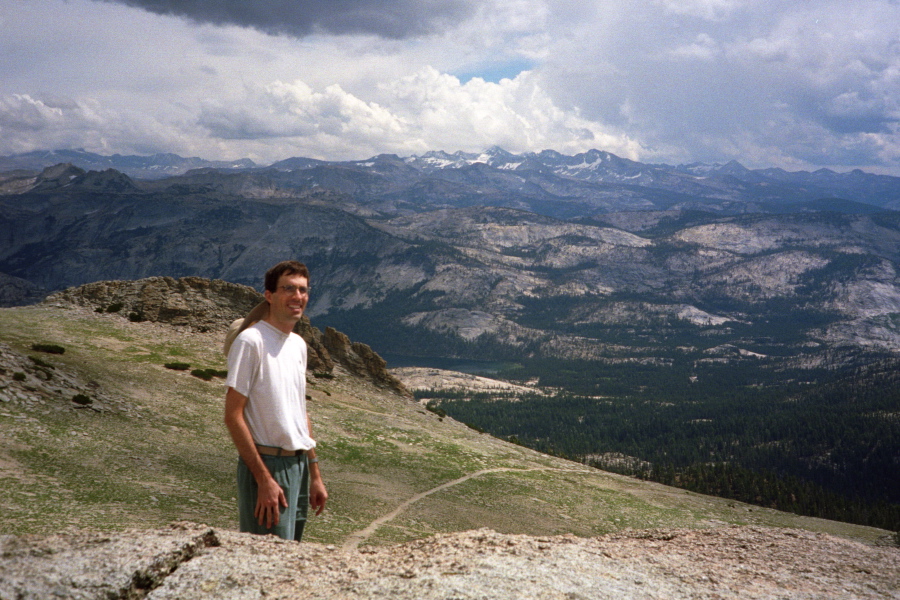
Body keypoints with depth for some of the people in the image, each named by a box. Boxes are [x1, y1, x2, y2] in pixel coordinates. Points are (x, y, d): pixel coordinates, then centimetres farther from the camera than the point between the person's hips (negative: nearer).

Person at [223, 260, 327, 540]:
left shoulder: (298, 344, 14)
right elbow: (233, 416, -15)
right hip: (266, 465, -8)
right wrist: (264, 479, -19)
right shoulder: (250, 341, -11)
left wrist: (315, 475, 17)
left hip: (299, 465, 8)